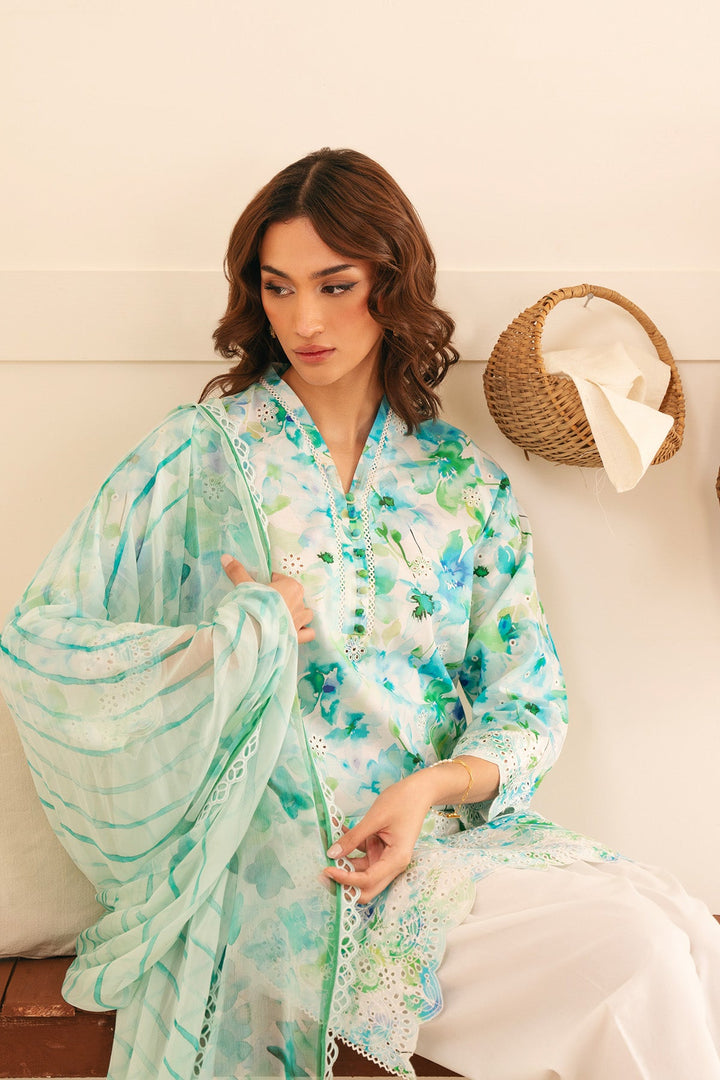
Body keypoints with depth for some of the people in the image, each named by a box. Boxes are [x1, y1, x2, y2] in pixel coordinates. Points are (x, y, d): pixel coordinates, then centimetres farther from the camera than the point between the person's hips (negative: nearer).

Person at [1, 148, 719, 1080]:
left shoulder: (466, 483, 10)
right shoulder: (204, 452, 2)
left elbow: (527, 703, 7)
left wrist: (434, 786, -13)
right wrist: (241, 638, -11)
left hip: (448, 826, 4)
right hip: (284, 855, -4)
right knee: (635, 956, -21)